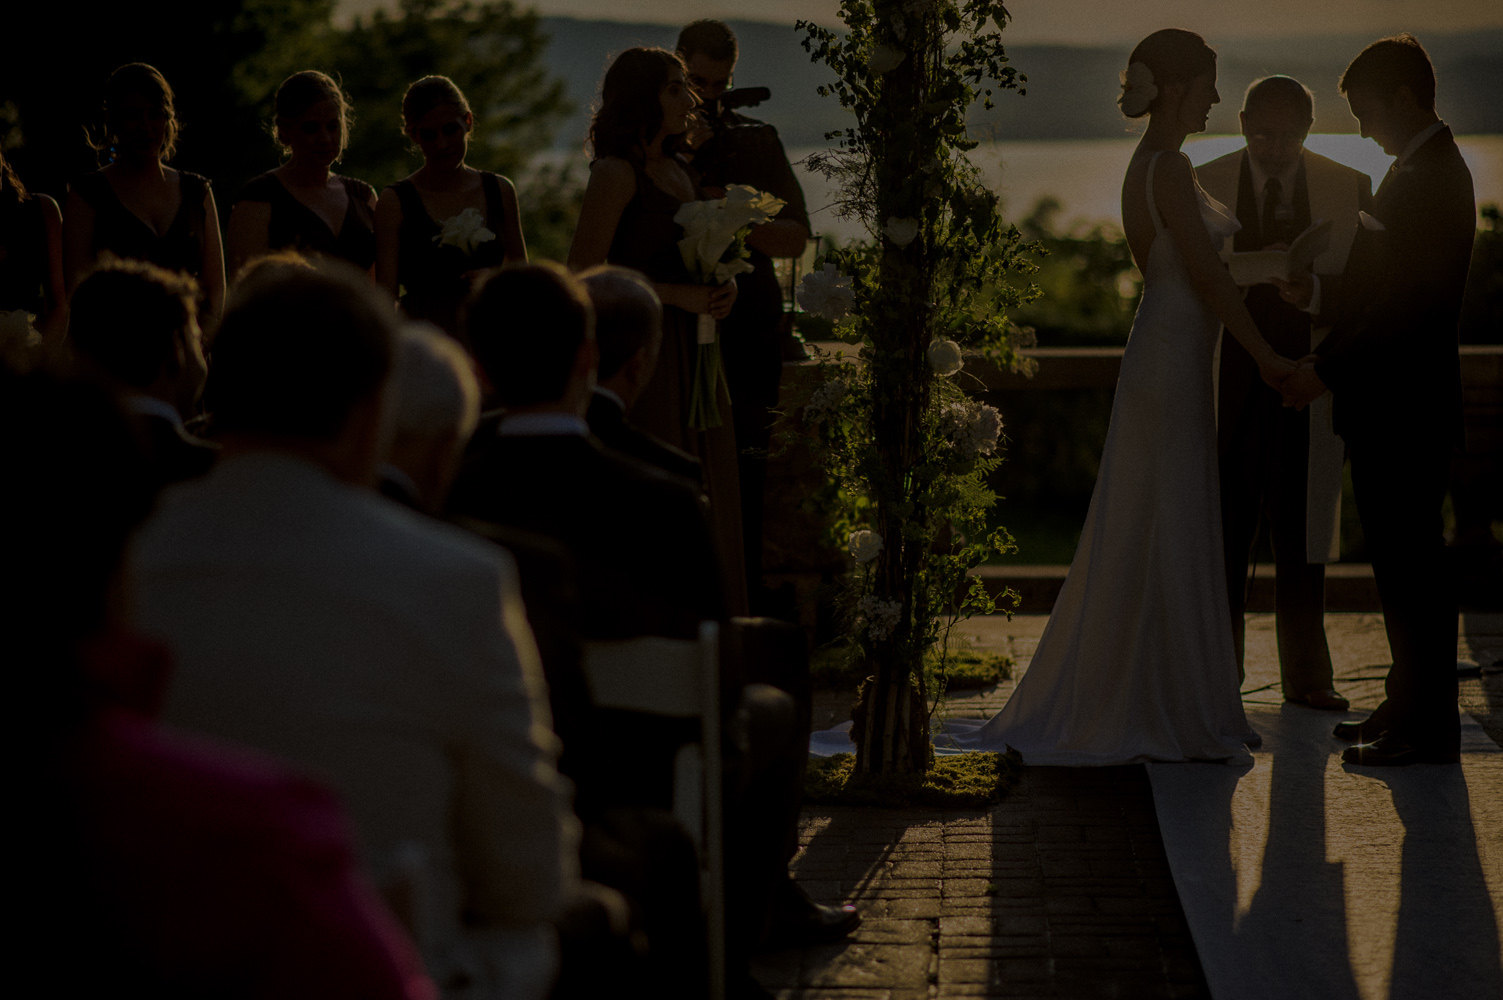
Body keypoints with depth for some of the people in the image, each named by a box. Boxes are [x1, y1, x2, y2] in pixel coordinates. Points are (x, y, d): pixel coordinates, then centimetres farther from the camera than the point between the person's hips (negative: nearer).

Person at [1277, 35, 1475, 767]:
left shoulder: (1432, 177, -15)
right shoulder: (1420, 170, 17)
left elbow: (1407, 303, -21)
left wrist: (1327, 370, -17)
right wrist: (1317, 295, 7)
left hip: (1406, 408, -10)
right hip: (1392, 408, 10)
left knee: (1411, 563, -5)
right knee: (1403, 562, 15)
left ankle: (1428, 727, 1)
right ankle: (1413, 706, 23)